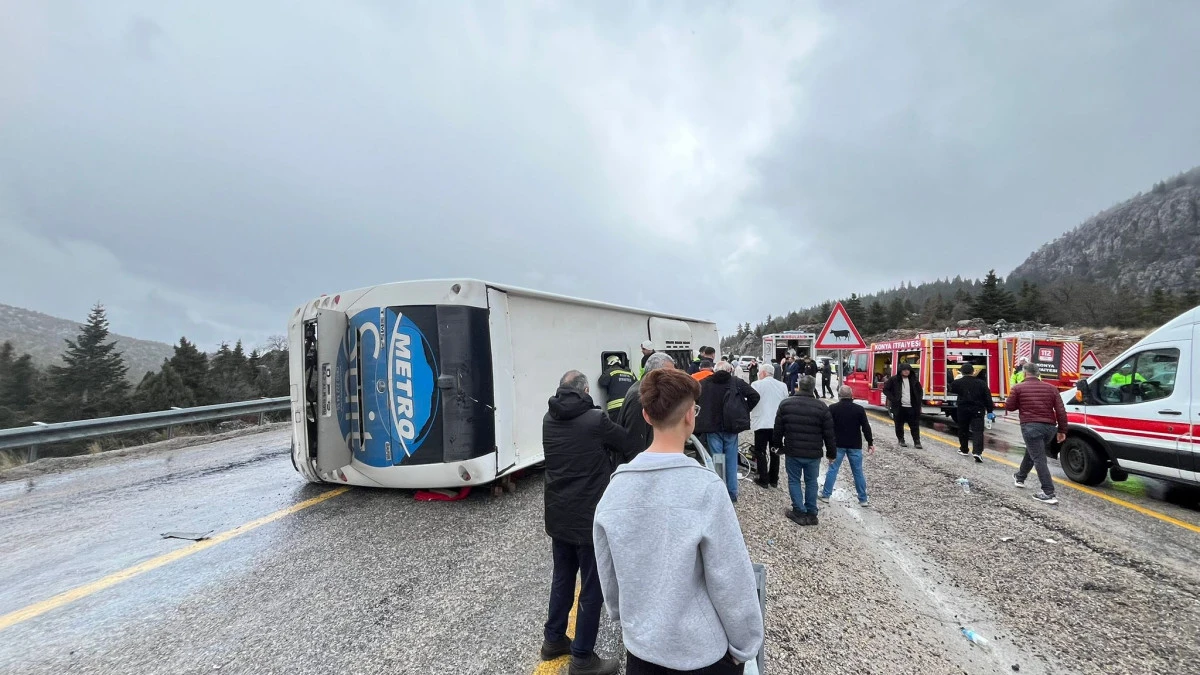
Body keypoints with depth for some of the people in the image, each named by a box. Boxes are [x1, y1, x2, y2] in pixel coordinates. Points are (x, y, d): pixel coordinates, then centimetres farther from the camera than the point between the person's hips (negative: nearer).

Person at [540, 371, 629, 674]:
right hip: (589, 518, -6)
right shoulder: (595, 420, -18)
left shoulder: (549, 420, 0)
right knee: (592, 588, 10)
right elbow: (627, 442, -4)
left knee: (562, 579, 23)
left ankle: (554, 640, 38)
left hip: (557, 515, 7)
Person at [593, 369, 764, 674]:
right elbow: (731, 580, -17)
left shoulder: (616, 486, -11)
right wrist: (744, 646, -2)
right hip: (701, 649, -3)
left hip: (640, 644, 3)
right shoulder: (705, 487, -24)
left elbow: (608, 574, 1)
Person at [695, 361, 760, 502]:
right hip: (731, 427, 0)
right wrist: (744, 411, 4)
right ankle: (732, 493, 19)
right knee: (731, 460, 12)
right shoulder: (736, 382, -4)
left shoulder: (704, 383, -3)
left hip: (712, 428, 0)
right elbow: (754, 396, -7)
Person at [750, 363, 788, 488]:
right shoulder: (782, 386, 4)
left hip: (761, 423, -4)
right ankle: (774, 479, 21)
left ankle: (764, 480, 6)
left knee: (760, 452, 6)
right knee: (774, 452, 15)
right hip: (778, 424, 4)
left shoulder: (756, 385, -10)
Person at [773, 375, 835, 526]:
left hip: (792, 452, -1)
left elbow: (778, 430, 1)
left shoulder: (785, 404, -4)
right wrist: (831, 452, 10)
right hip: (813, 454, 1)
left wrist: (779, 446, 15)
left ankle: (799, 512, 10)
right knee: (811, 482, 13)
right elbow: (829, 434, -2)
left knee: (794, 480, 11)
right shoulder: (822, 407, -5)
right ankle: (811, 514, 20)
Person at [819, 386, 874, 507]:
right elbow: (866, 427, -4)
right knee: (858, 472, 8)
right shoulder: (859, 409, -4)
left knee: (832, 469, 6)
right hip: (855, 446, 1)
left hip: (838, 444, -1)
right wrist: (870, 443, 4)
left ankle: (825, 495, 11)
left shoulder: (832, 408, -6)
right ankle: (863, 499, 14)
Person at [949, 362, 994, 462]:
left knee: (963, 430, 16)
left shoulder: (957, 383, -5)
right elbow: (988, 398, -2)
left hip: (963, 410, 0)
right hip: (978, 410, 0)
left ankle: (964, 449, 28)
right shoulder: (981, 383, -3)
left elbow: (951, 390, 16)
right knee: (978, 431, -4)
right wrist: (989, 410, 4)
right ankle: (978, 452, -17)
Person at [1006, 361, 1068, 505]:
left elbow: (1009, 407, 2)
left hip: (1031, 426, -6)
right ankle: (1020, 478, 42)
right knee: (1031, 453, 25)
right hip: (1050, 427, 6)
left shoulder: (1018, 388, -3)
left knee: (1039, 459, -5)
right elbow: (1061, 411, 6)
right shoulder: (1051, 388, 9)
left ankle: (1049, 494, -10)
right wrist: (1062, 430, 10)